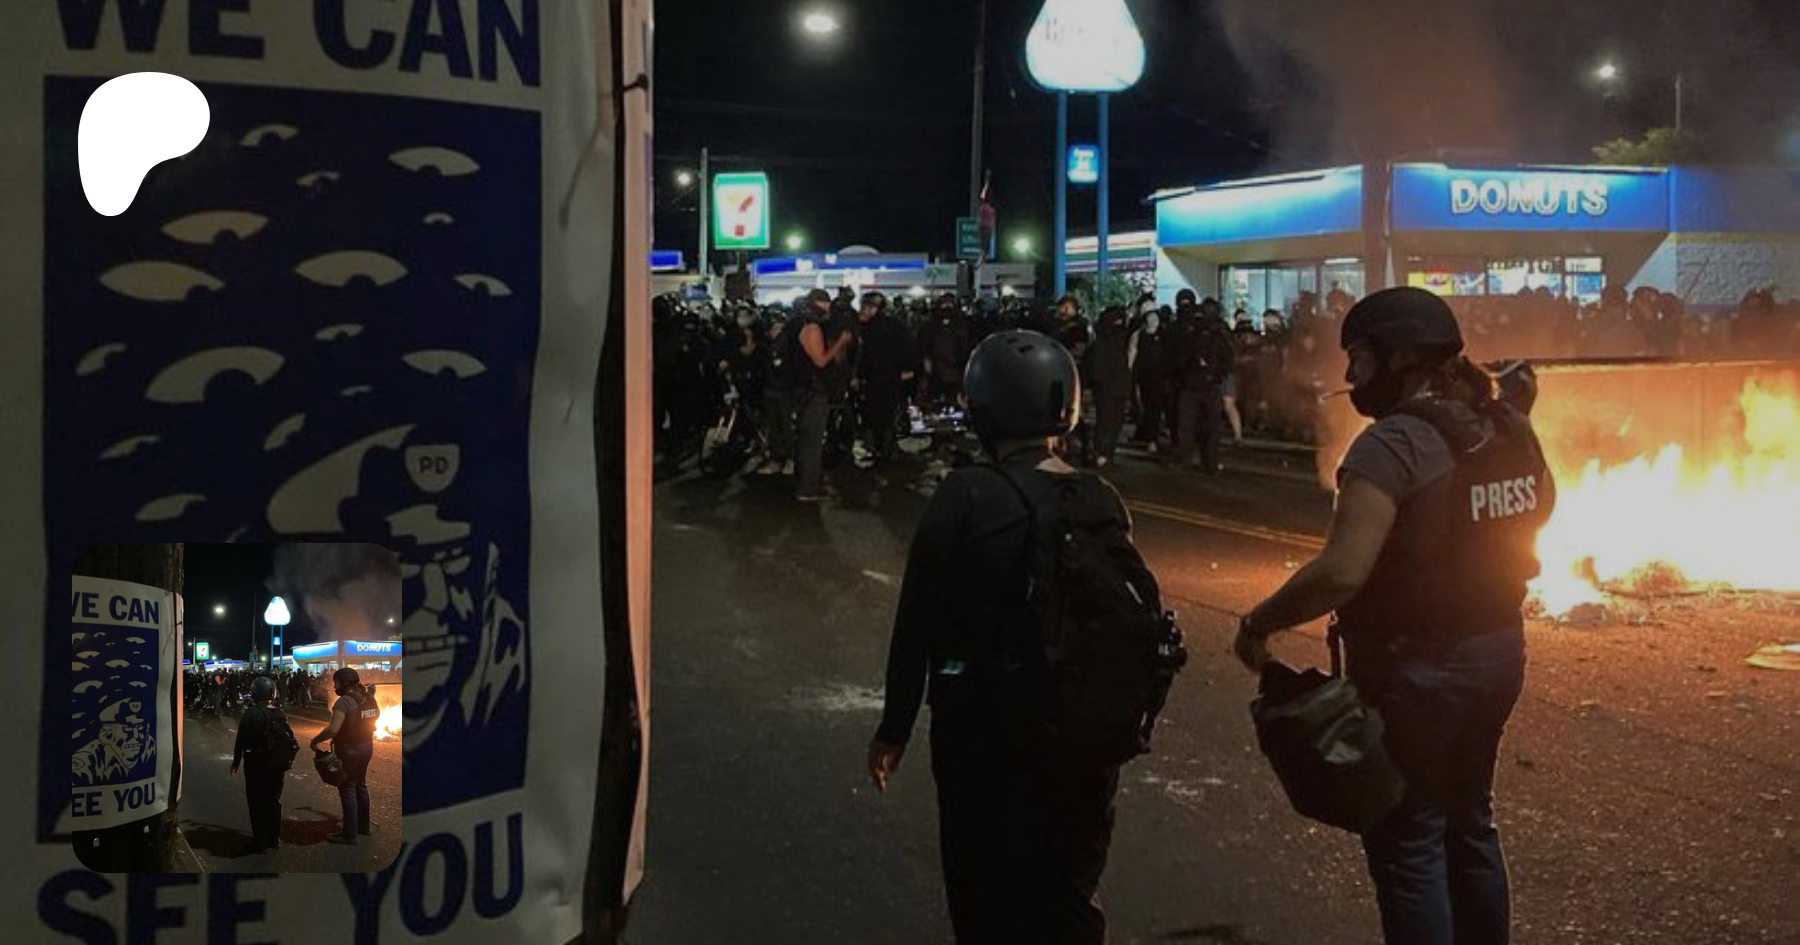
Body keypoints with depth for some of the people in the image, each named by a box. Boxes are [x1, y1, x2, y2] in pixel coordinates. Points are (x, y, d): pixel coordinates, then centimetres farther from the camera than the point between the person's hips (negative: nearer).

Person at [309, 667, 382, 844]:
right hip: (366, 746, 8)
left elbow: (333, 729, -31)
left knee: (347, 789, 1)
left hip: (349, 750, -8)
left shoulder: (345, 701, -23)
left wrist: (315, 740, -17)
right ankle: (364, 825, 33)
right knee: (360, 785, 22)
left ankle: (350, 834, 6)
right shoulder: (369, 698, 2)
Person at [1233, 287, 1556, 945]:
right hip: (1498, 653, 8)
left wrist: (1259, 624, -20)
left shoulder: (1395, 442, -23)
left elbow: (1342, 571, -31)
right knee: (1469, 823, 24)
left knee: (1408, 843, 6)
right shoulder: (1508, 429, 1)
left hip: (1414, 668, -8)